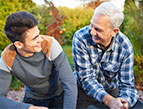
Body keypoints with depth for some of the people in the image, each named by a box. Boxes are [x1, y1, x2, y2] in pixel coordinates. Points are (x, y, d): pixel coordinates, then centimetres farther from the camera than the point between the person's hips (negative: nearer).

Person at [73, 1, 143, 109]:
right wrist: (109, 100, -38)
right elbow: (86, 78, -25)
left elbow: (127, 85, -17)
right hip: (84, 91, -1)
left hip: (111, 92, 1)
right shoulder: (80, 38, -25)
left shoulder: (125, 47, -20)